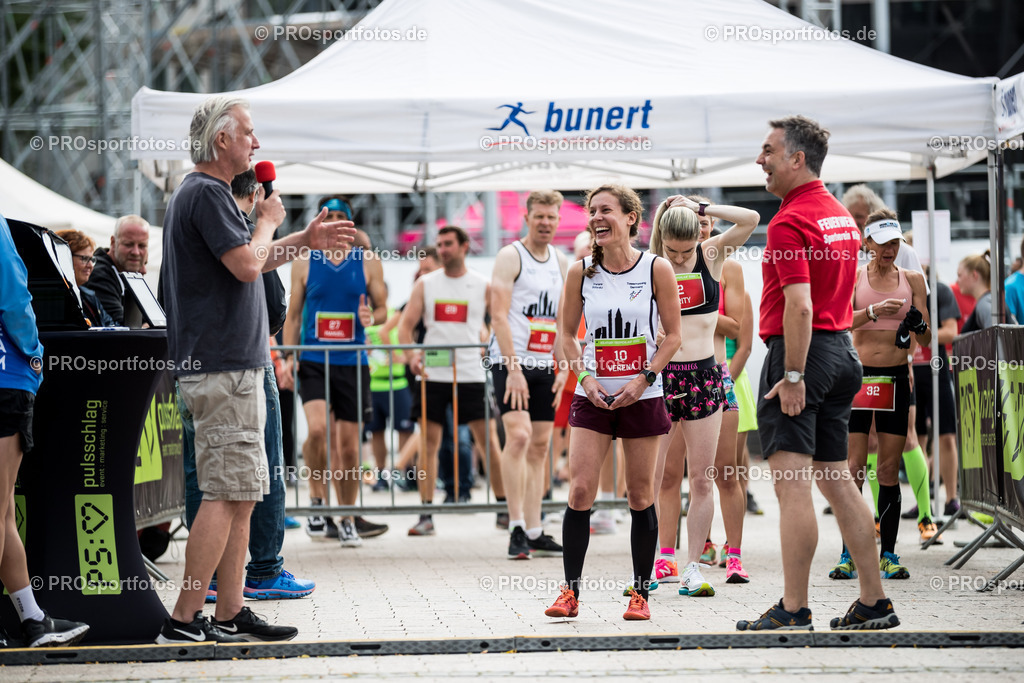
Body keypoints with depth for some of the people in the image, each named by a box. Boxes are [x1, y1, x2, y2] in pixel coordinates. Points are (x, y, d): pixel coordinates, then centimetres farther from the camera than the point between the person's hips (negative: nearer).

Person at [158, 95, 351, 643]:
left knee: (241, 495, 10)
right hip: (222, 369, -11)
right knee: (226, 494, -11)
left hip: (232, 367, 11)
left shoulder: (208, 192, 20)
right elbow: (246, 264, -21)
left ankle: (230, 615, 12)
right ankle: (184, 619, -12)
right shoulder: (206, 193, -13)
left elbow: (245, 262, 30)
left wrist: (304, 240, 21)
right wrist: (269, 221, -4)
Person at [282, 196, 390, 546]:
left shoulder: (367, 262, 5)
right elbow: (294, 314, 9)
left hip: (352, 362, 1)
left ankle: (347, 522, 17)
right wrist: (288, 357, -1)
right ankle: (317, 501, -4)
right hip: (313, 360, -1)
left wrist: (371, 318, -13)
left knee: (349, 445, 4)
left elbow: (382, 308, 11)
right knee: (318, 429, -23)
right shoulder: (305, 263, 5)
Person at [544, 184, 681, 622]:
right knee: (580, 491, -7)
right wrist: (584, 376, -6)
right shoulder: (581, 272, 2)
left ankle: (640, 591, 13)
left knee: (640, 496, 4)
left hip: (643, 398, -1)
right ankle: (570, 592, -2)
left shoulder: (656, 269, -4)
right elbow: (566, 333, 10)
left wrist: (644, 379, -11)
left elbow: (672, 335, 0)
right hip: (593, 396, 1)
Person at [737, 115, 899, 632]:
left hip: (798, 354, -10)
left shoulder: (790, 222, -14)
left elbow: (800, 306, -23)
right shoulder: (841, 216, 15)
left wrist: (792, 376, -22)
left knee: (792, 487, -9)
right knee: (837, 482, 13)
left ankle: (793, 609, -10)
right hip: (841, 349, 10)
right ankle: (873, 602, 14)